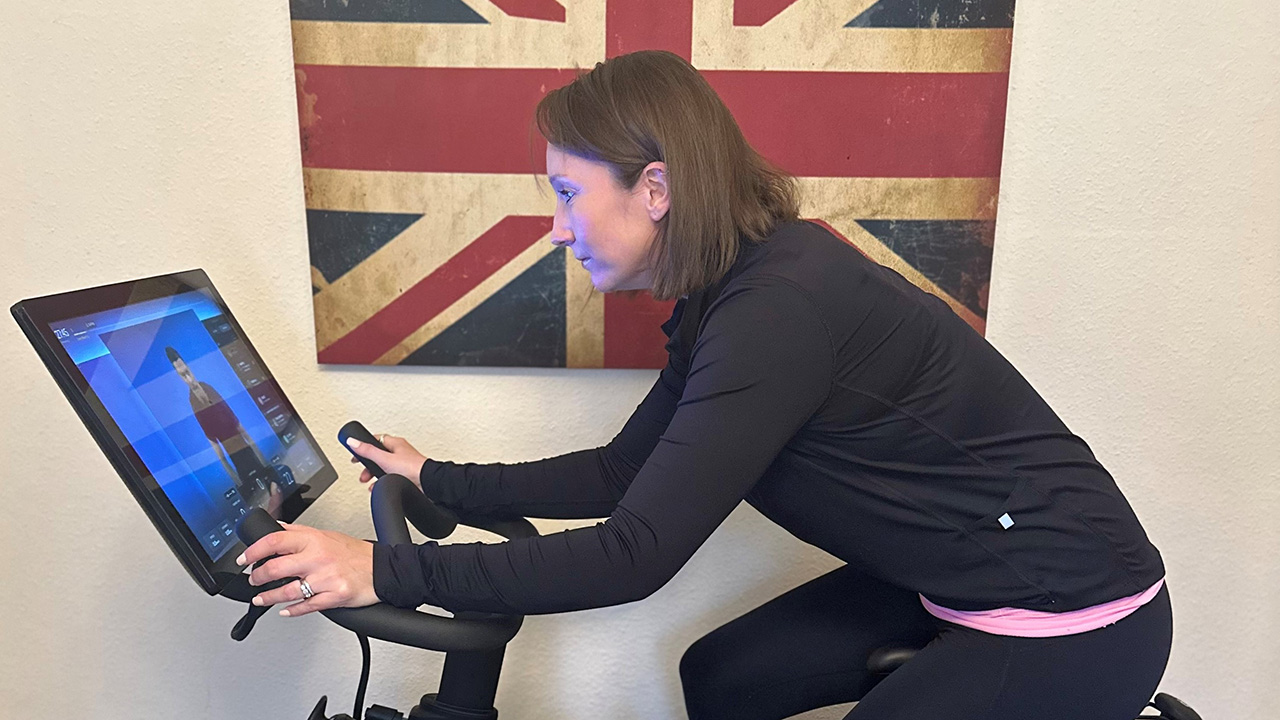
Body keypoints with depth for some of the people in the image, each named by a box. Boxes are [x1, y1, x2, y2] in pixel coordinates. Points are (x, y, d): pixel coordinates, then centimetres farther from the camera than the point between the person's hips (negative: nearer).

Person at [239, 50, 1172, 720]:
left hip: (1074, 620, -8)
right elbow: (622, 474, 6)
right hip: (951, 584, 8)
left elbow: (635, 555, -28)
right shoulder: (727, 298, 0)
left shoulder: (780, 307, -28)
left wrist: (389, 573, -24)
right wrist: (440, 483, 10)